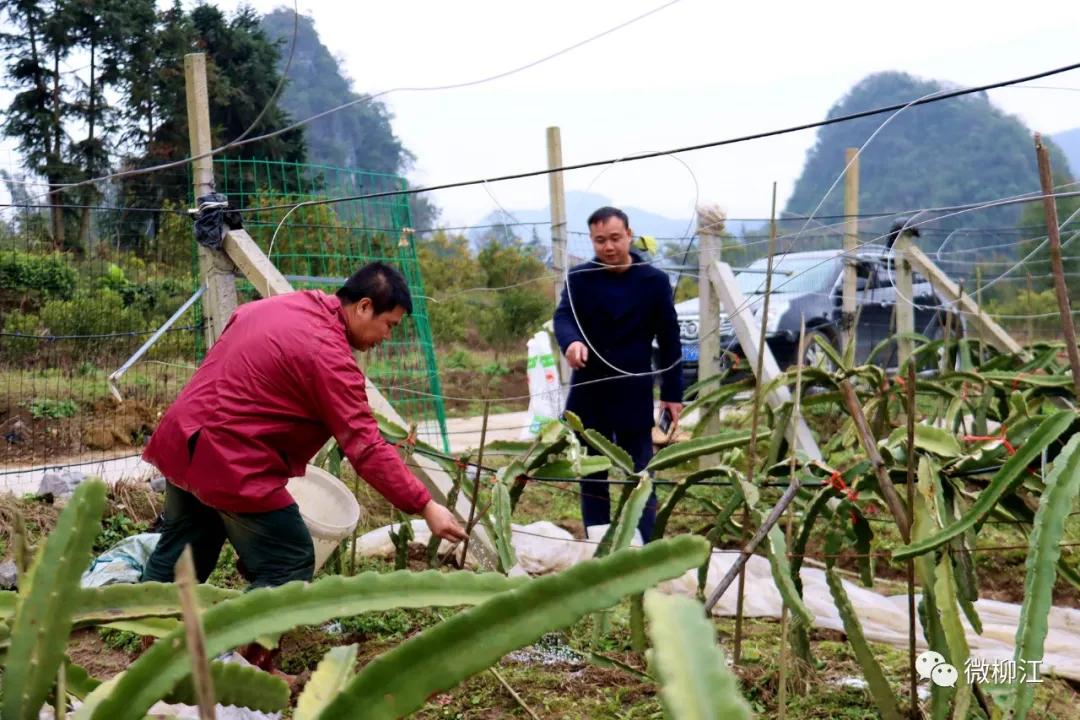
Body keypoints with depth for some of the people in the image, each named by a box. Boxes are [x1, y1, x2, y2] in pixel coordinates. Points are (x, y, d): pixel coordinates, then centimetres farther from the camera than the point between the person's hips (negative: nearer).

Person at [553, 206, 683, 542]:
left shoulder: (655, 281, -1)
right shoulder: (579, 277, 0)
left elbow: (669, 340, 2)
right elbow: (563, 316, -16)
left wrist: (672, 394, 0)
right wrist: (571, 342, -39)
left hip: (634, 395, -1)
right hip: (589, 393, 2)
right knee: (591, 478, 9)